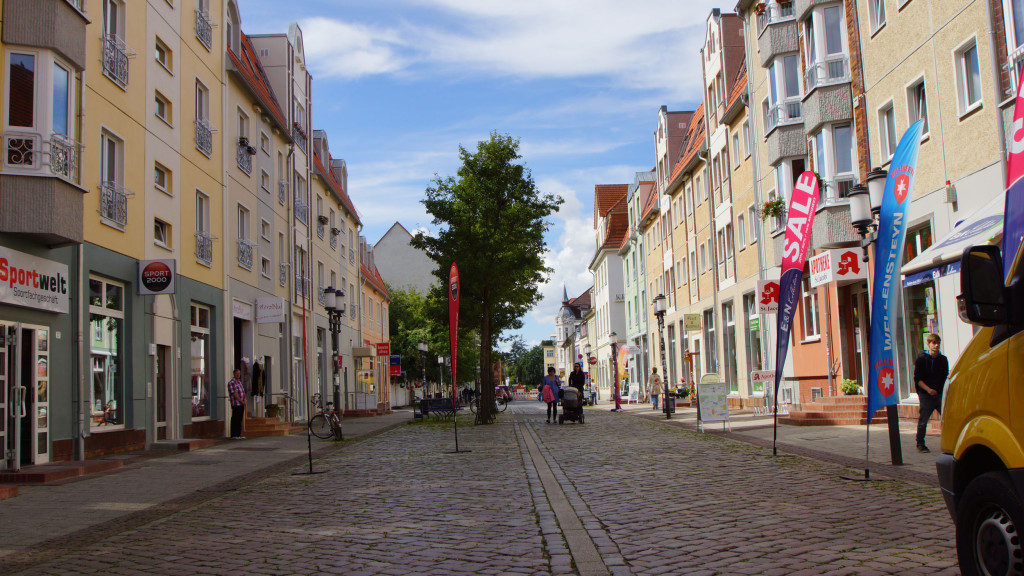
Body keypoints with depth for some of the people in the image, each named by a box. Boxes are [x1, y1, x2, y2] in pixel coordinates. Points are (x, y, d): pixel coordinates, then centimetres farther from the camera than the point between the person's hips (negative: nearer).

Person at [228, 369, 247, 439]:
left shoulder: (239, 382, 19)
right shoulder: (231, 382, -9)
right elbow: (234, 394, -15)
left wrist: (244, 401, 7)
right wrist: (241, 401, -13)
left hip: (241, 404, 9)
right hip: (236, 404, -9)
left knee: (240, 420, 10)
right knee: (235, 420, -7)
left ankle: (238, 434, 14)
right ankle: (233, 435, -5)